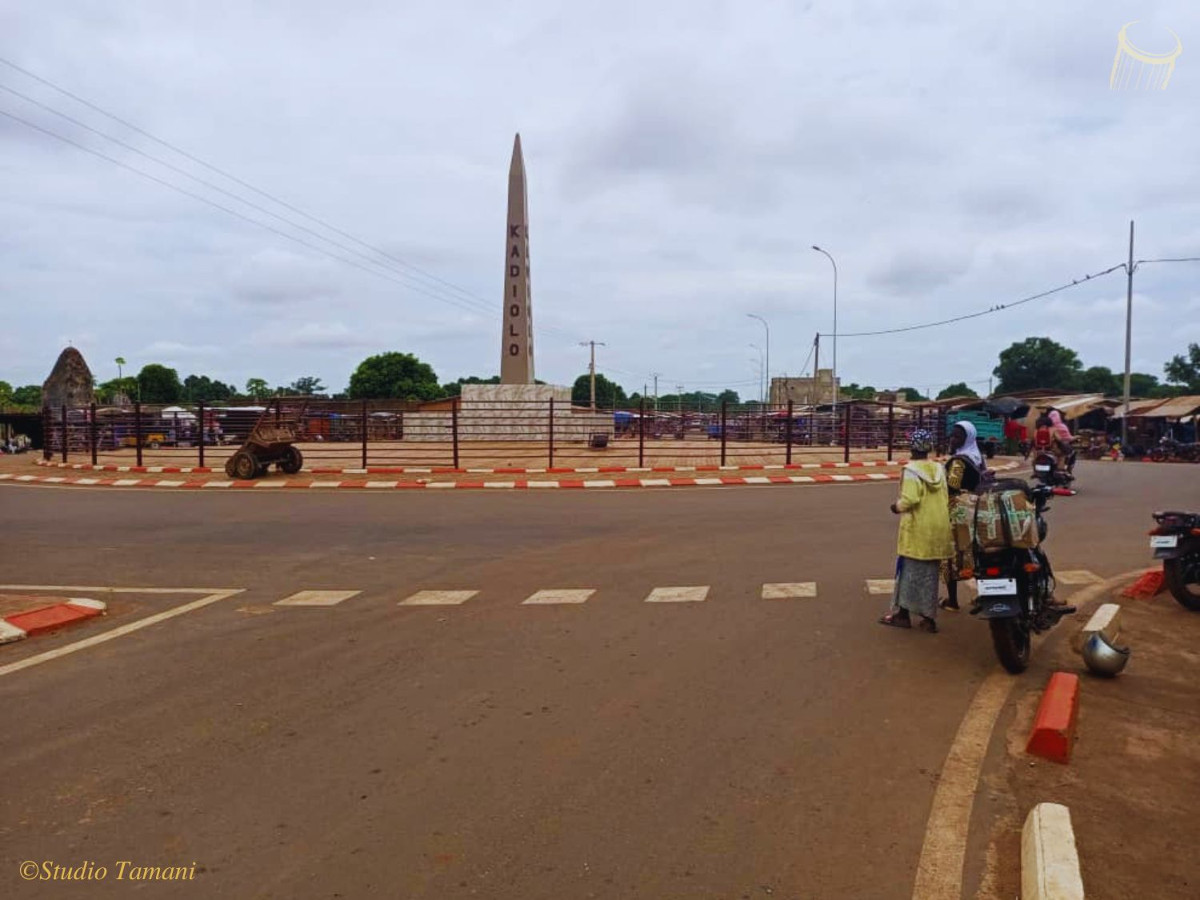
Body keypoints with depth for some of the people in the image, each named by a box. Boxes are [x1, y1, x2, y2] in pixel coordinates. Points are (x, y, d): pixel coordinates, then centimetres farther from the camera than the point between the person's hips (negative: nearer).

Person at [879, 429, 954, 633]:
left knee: (909, 570, 5)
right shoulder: (939, 469, 5)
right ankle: (929, 617, 16)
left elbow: (910, 499, -22)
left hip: (917, 529, -6)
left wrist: (897, 507, -4)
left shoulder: (912, 470, -14)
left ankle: (903, 613, 12)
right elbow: (946, 499, 7)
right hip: (938, 529, 6)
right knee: (930, 573, 12)